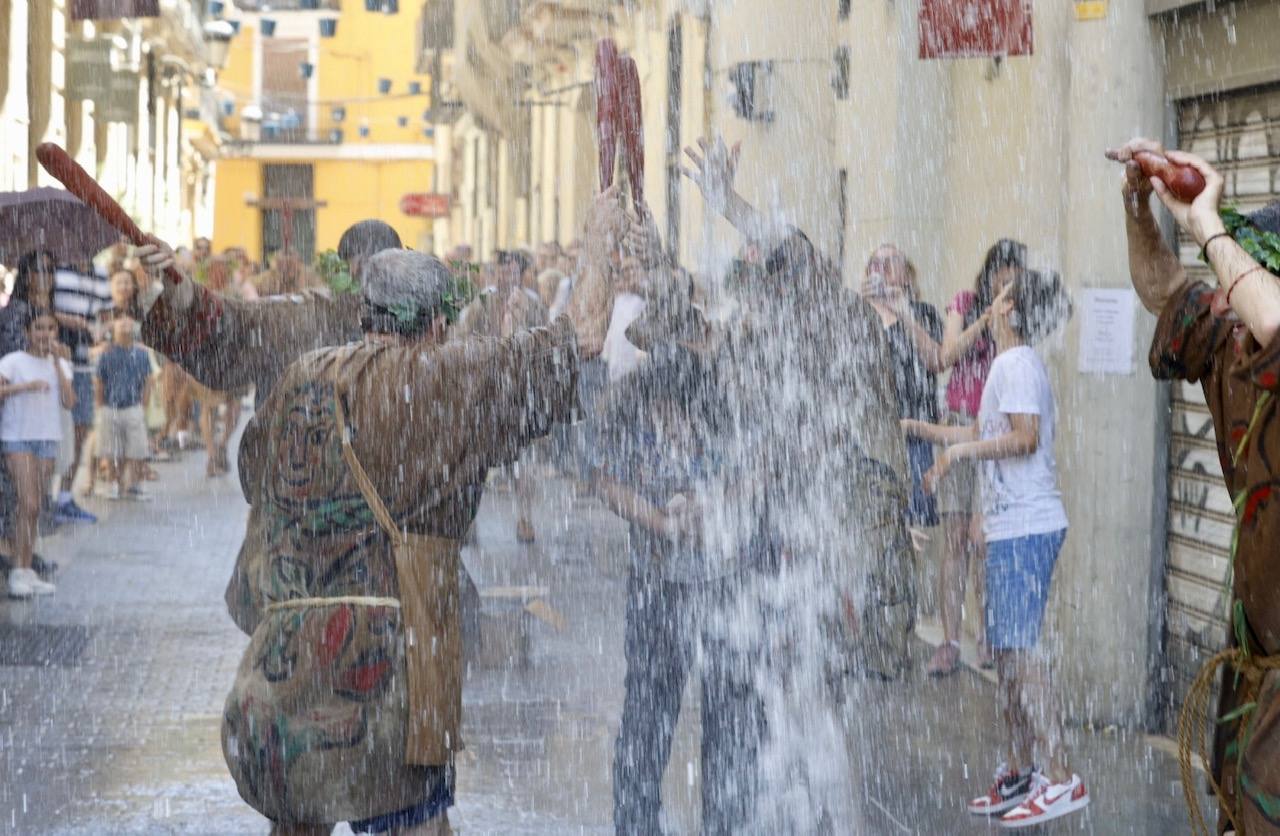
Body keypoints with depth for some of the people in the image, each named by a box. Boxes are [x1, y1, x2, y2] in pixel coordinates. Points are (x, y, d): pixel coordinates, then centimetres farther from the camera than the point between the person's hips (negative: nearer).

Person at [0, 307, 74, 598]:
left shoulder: (60, 364, 9)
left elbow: (69, 401, -5)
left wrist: (57, 362, -8)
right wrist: (24, 386, -27)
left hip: (47, 438, 5)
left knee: (36, 508, 6)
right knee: (28, 504, -14)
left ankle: (27, 574, 10)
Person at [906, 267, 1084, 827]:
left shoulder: (1015, 364, -11)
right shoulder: (1011, 365, 19)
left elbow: (1024, 438, -22)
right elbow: (989, 435, 29)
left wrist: (958, 450, -15)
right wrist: (928, 430, 33)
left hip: (1025, 527, -10)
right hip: (1014, 525, 10)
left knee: (1018, 648, -11)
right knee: (1006, 649, 12)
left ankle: (1061, 779, -12)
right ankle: (1020, 771, 19)